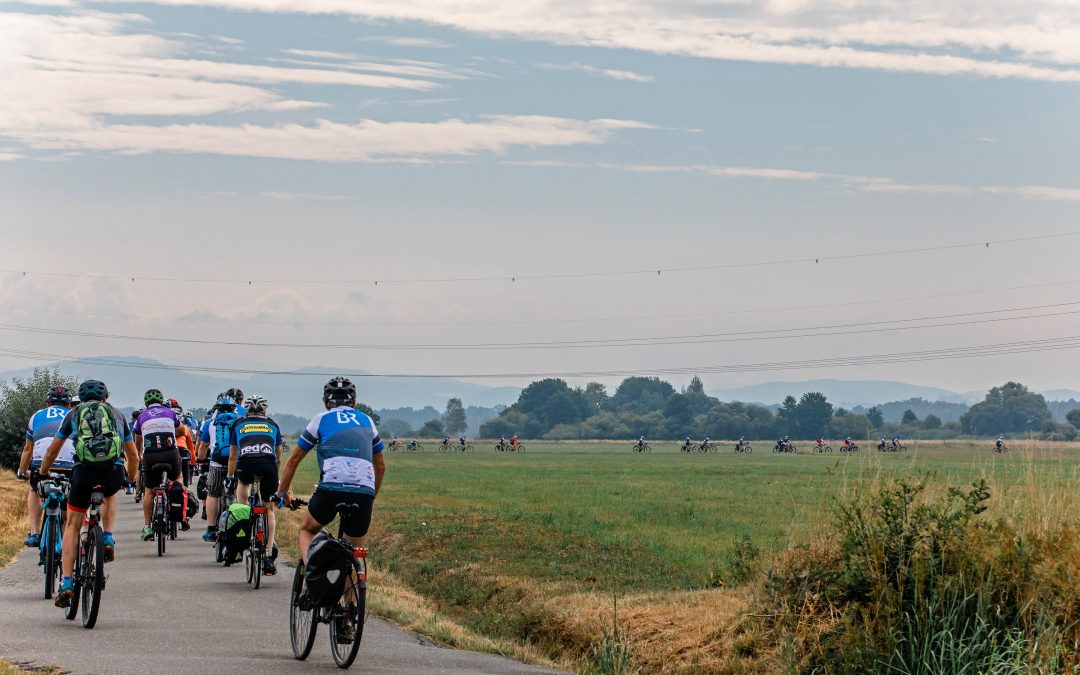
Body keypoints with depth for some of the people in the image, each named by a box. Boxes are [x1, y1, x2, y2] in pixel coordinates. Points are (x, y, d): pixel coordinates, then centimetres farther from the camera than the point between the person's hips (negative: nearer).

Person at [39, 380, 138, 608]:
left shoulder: (74, 414, 22)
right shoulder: (117, 414, 25)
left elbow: (51, 452, 26)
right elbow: (133, 455, 32)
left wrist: (42, 474, 42)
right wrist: (130, 477, 50)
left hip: (84, 472, -1)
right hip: (113, 473, 1)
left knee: (72, 526, 15)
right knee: (110, 495, 38)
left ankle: (66, 583, 4)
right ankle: (108, 539, 17)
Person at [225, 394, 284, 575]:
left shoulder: (238, 423, 28)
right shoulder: (273, 425, 30)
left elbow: (232, 456, 35)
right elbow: (278, 456, 38)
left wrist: (229, 477, 49)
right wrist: (275, 477, 52)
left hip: (246, 464, -1)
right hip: (268, 464, 1)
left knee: (243, 483, 37)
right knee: (269, 509, 14)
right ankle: (269, 557, 8)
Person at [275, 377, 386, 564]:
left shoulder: (321, 419, 16)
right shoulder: (367, 422, 24)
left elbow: (293, 460, 21)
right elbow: (381, 466, 31)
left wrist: (281, 493, 32)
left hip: (331, 488, -2)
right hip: (364, 493, 2)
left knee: (306, 530, 24)